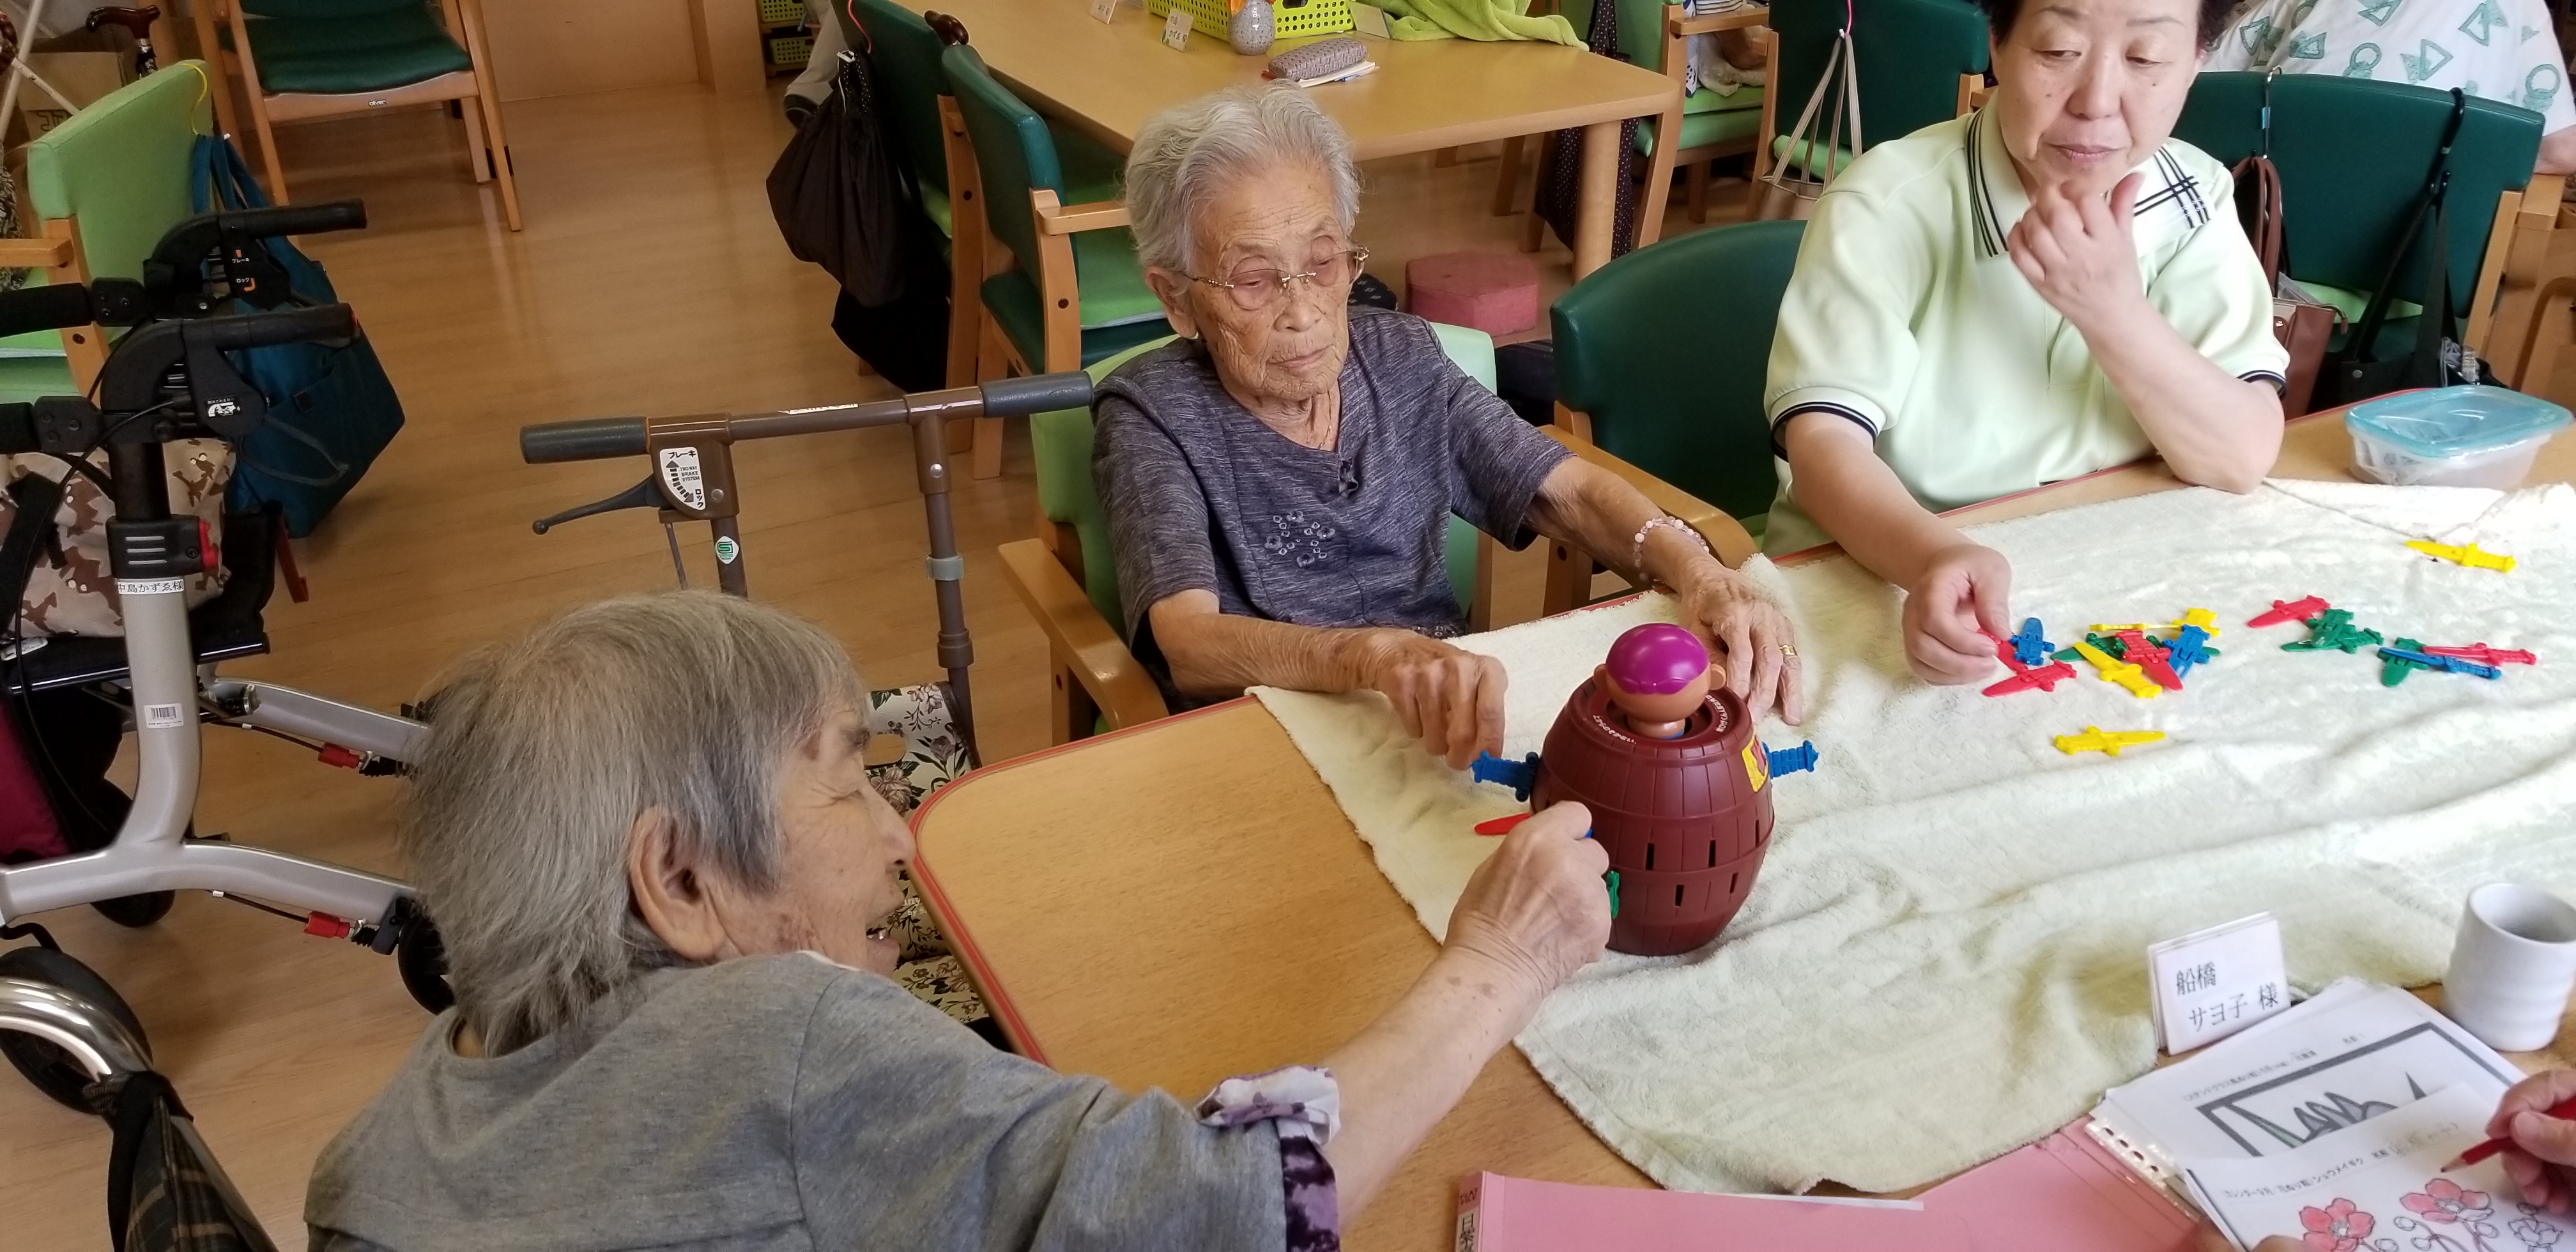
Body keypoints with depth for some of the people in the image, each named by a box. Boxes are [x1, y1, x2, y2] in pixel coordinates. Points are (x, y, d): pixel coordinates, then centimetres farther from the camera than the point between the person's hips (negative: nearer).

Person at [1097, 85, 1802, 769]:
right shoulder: (1152, 415, -8)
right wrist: (1376, 654, -43)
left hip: (1448, 727, 6)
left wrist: (1695, 572, -21)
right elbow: (1188, 644, -23)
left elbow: (1571, 493, 1)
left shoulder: (1400, 359, 7)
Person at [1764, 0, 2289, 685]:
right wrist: (1935, 557, -41)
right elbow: (1823, 442, -22)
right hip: (1880, 585, -3)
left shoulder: (2196, 200, 0)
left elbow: (2243, 459, -7)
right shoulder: (1887, 205, -13)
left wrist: (2114, 312, -22)